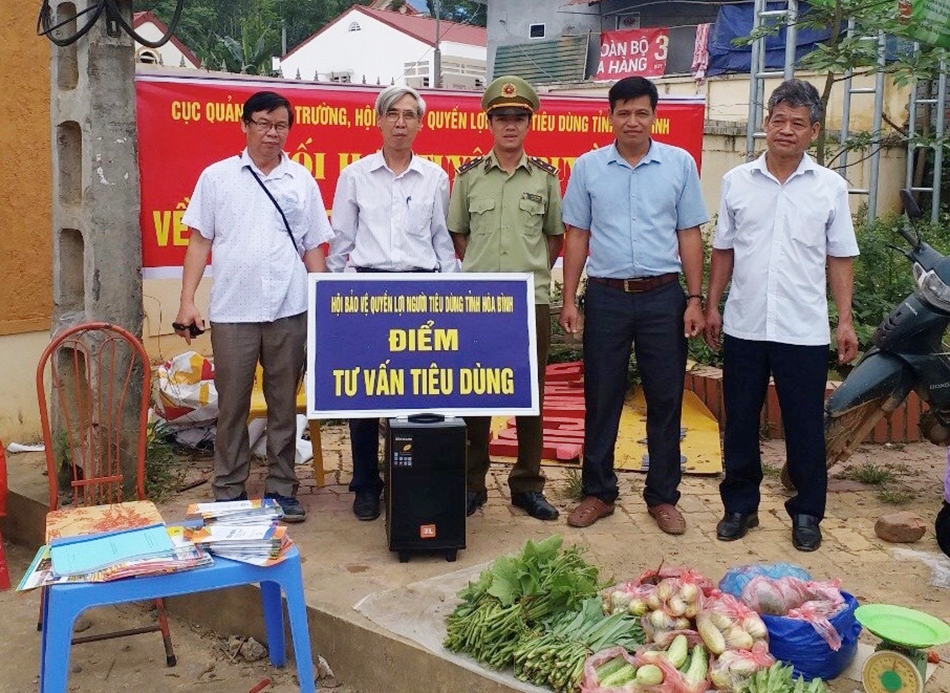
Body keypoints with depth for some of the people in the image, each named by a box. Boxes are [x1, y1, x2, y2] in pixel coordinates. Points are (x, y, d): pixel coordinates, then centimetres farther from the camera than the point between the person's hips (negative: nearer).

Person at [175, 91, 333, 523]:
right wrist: (187, 301, -3)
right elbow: (199, 242, 5)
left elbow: (313, 249, 10)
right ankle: (229, 491, 18)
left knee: (284, 404, 8)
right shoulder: (217, 177, 5)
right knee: (232, 405, 6)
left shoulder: (302, 181, 8)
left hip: (289, 310, 1)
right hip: (232, 310, -1)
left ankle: (281, 488, 19)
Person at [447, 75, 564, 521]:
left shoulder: (545, 177, 6)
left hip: (532, 299, 0)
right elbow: (457, 233, 13)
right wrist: (477, 268, 4)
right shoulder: (468, 175, 5)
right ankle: (472, 483, 17)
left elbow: (555, 235, 14)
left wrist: (536, 269, 4)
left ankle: (527, 485, 18)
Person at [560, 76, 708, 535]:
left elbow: (689, 235, 5)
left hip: (663, 296, 0)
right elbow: (577, 235, 7)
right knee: (601, 397, 7)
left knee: (665, 399, 6)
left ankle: (662, 496, 19)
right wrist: (569, 300, 1)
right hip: (606, 296, 0)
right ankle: (598, 492, 20)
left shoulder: (680, 164, 3)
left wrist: (695, 299, -1)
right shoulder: (588, 166, 4)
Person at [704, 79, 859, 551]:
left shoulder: (830, 187, 2)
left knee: (805, 427, 7)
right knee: (740, 423, 11)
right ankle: (740, 505, 26)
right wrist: (712, 306, 6)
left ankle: (807, 513, 23)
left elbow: (839, 259, 5)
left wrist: (846, 320, 0)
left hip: (804, 330, -1)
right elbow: (723, 250, 10)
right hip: (744, 326, 2)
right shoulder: (736, 181, 5)